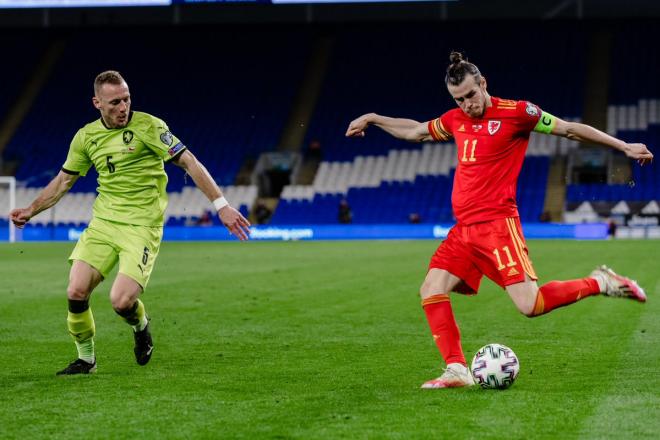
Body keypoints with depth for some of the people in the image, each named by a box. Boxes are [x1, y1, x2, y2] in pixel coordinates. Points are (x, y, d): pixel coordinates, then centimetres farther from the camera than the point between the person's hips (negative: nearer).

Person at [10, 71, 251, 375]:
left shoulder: (148, 126, -8)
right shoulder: (86, 136, 7)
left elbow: (189, 162, -8)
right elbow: (64, 180, 20)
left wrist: (221, 205, -12)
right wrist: (31, 210, 12)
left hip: (142, 227, -5)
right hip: (103, 222, 5)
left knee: (121, 301, -19)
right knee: (76, 293, -9)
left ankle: (141, 327, 19)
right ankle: (86, 359, 15)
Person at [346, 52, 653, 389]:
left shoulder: (515, 113, -5)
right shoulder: (456, 120, 13)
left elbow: (570, 129, -1)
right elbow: (415, 131, 32)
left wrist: (624, 146, -2)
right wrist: (373, 119, 36)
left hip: (496, 224, -7)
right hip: (464, 229, 7)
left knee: (529, 305, -17)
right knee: (431, 291, -8)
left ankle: (600, 283, 3)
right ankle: (456, 370, -6)